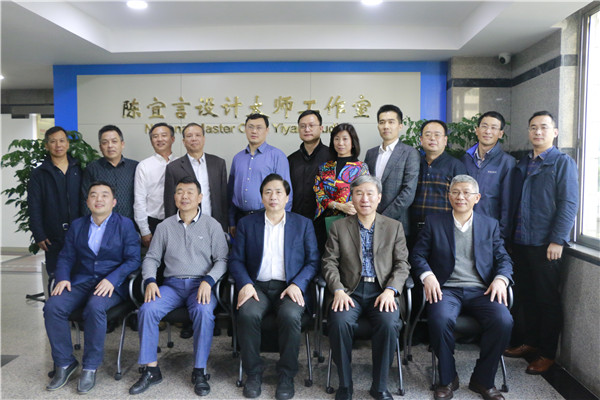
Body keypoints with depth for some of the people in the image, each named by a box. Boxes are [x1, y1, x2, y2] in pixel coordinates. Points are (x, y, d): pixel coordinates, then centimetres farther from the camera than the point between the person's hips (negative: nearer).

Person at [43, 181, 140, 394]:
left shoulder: (125, 225, 3)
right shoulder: (77, 225, 16)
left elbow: (133, 259, -5)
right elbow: (65, 257, 14)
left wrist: (112, 280, -19)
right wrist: (63, 278, -6)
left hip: (112, 284, -4)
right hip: (81, 281, 4)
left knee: (95, 307, -34)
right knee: (53, 306, -22)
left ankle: (90, 367, -16)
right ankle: (64, 363, -4)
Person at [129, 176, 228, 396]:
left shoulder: (212, 225, 5)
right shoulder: (164, 226, 12)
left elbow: (222, 259, 0)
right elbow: (151, 258, 12)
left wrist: (208, 281, -16)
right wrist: (150, 281, -7)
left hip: (201, 284, -2)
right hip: (172, 284, 3)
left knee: (204, 312, -33)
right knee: (147, 310, -24)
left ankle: (199, 372, -17)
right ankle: (151, 370, -9)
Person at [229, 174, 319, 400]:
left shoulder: (303, 224, 11)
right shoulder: (247, 224, 13)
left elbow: (313, 261, 5)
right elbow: (236, 260, 7)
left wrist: (297, 284, -12)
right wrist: (245, 284, -12)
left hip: (290, 287, -1)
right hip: (257, 286, 1)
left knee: (290, 316, -32)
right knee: (247, 313, -30)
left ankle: (286, 375, -9)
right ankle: (253, 373, -8)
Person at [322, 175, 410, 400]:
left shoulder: (394, 227, 12)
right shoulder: (339, 227, 11)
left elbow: (402, 264, 6)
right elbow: (330, 263, 4)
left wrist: (390, 290, -11)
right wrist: (338, 290, -13)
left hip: (382, 291, 0)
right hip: (350, 290, 0)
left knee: (389, 323, -29)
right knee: (340, 321, -30)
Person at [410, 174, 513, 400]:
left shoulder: (490, 225, 18)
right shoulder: (434, 223, 13)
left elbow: (504, 259, 12)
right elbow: (418, 255, 6)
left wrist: (500, 279, -9)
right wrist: (427, 276, -13)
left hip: (480, 290, 2)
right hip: (447, 288, -1)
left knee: (503, 321, -27)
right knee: (440, 319, -33)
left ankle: (483, 379, -3)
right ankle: (447, 379, -7)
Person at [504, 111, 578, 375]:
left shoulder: (563, 162, -4)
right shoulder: (522, 164, 14)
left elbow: (568, 204, -11)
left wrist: (557, 240, -16)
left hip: (545, 244, -5)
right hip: (520, 241, 6)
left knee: (548, 299, 4)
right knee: (524, 296, 12)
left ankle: (547, 353, 17)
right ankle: (529, 342, 27)